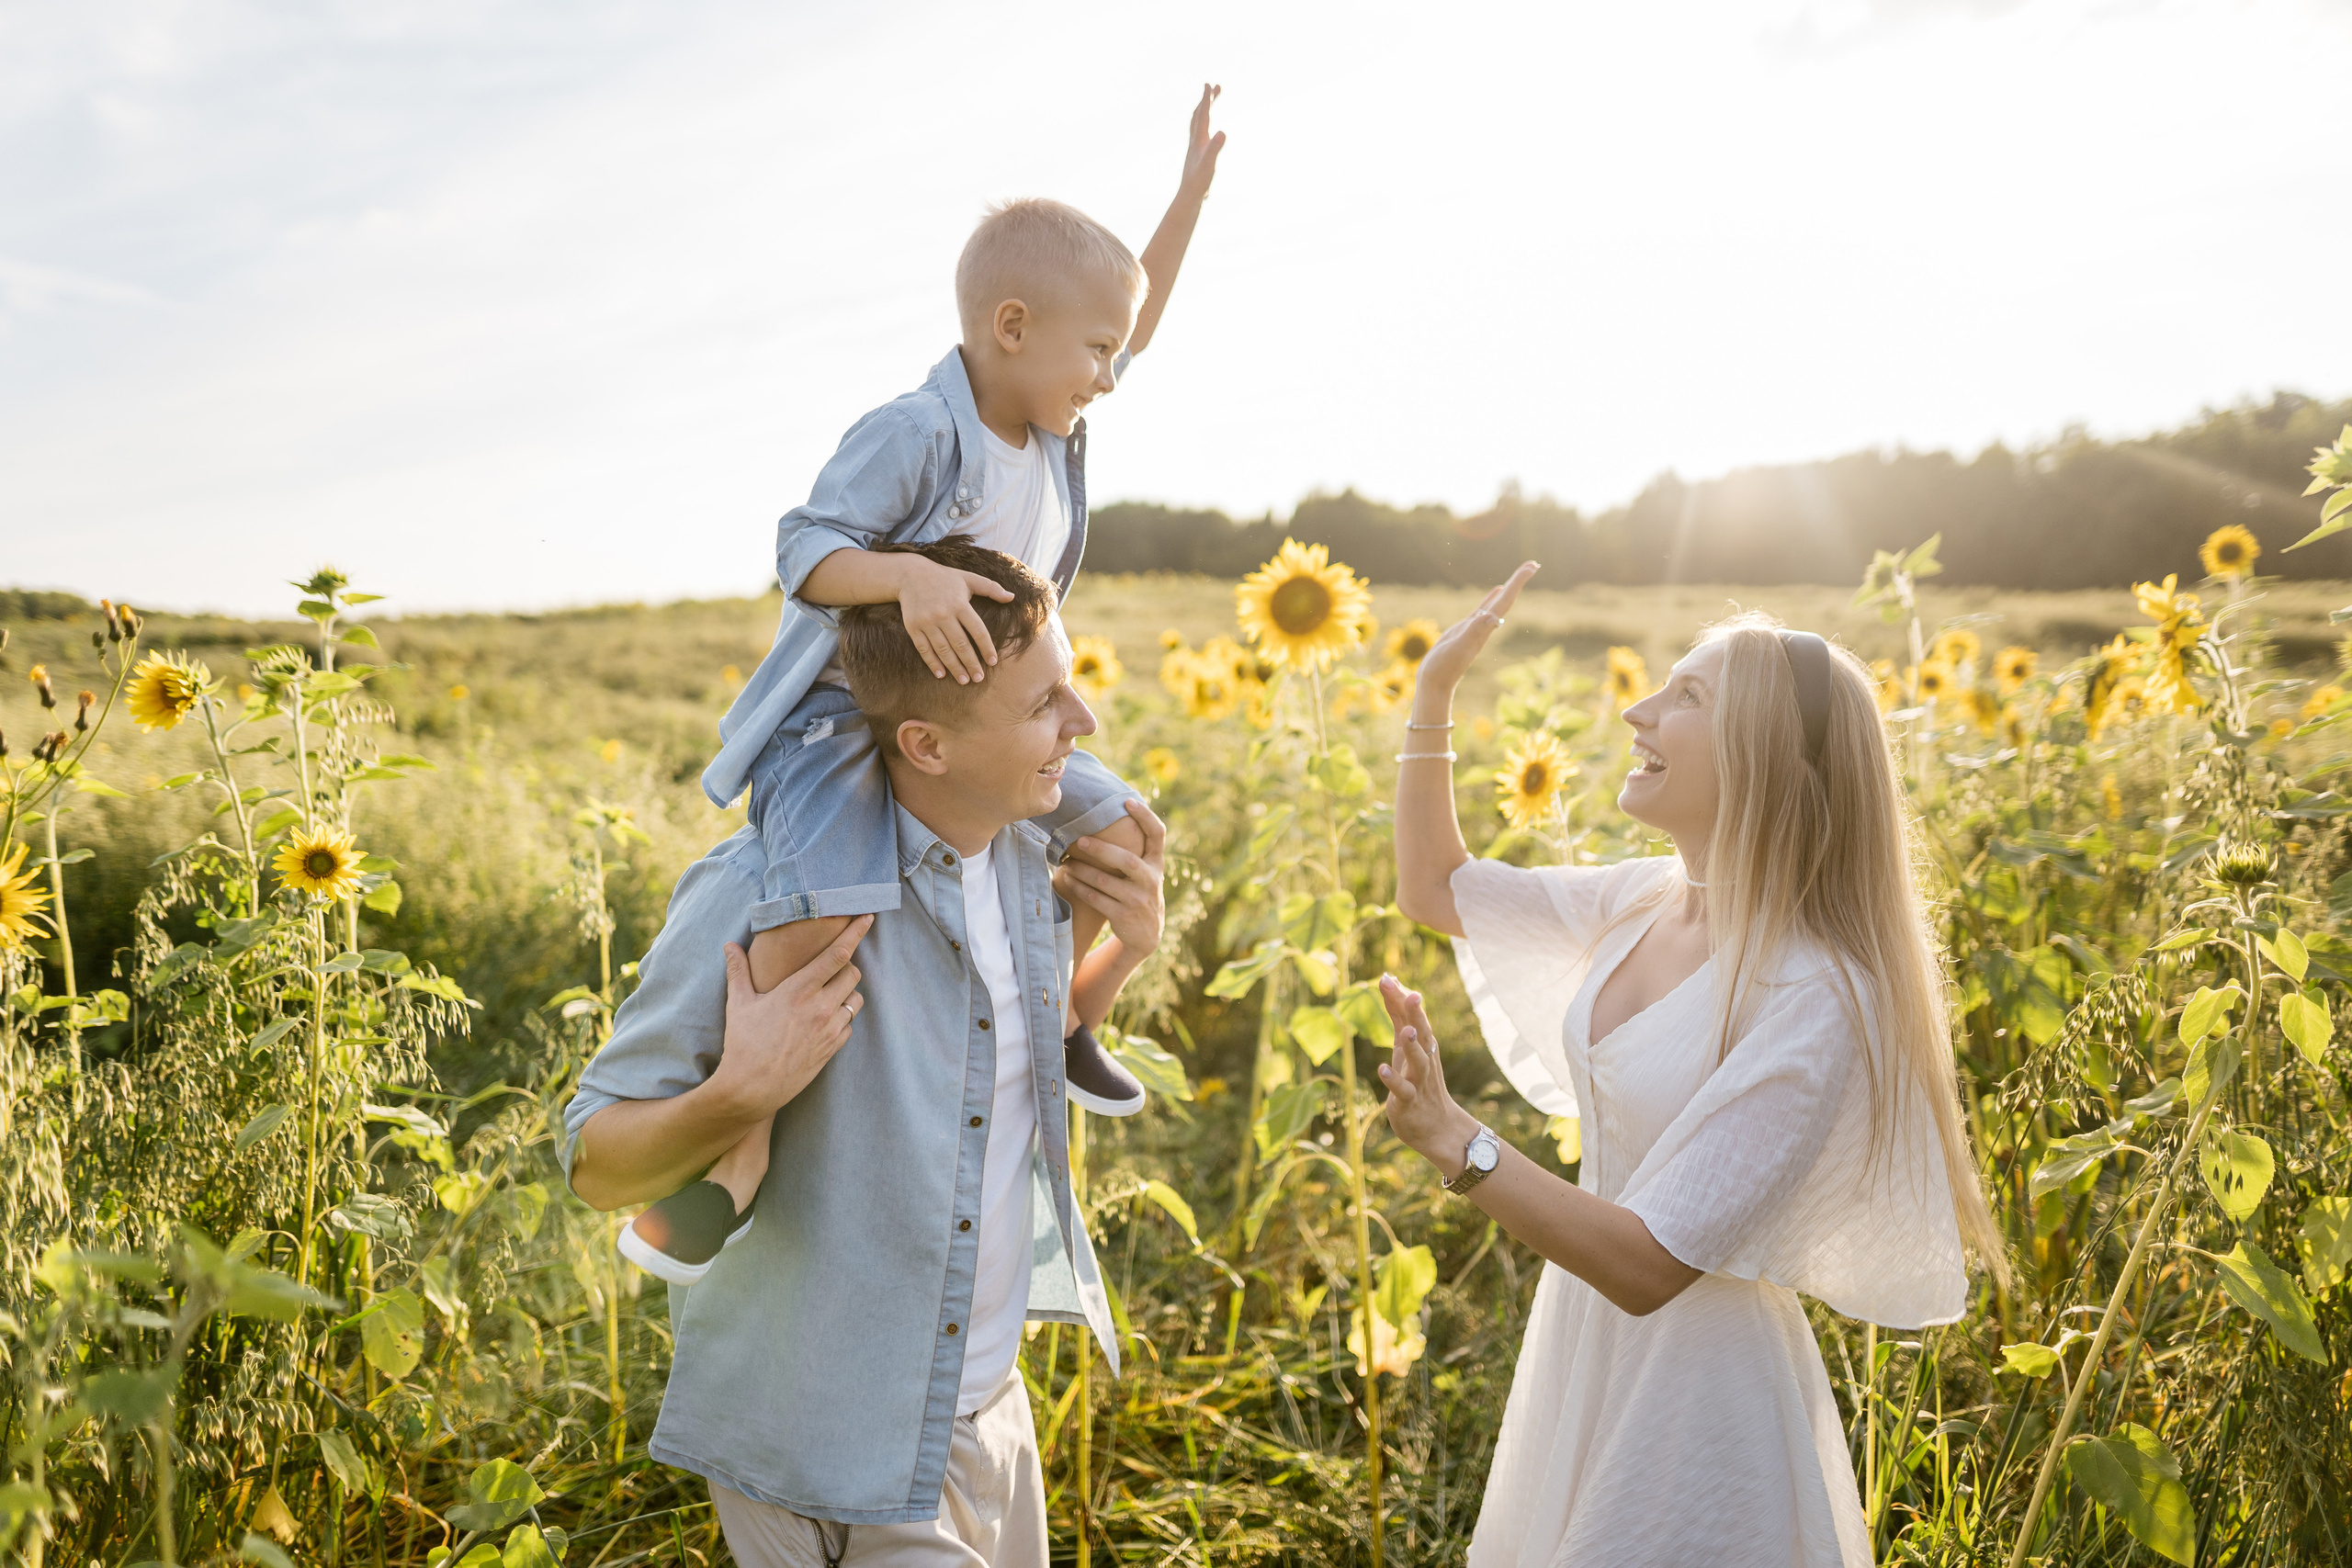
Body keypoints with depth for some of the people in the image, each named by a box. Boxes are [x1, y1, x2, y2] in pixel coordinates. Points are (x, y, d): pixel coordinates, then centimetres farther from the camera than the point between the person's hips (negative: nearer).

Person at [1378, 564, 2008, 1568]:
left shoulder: (1815, 1001, -26)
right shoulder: (1650, 902, -3)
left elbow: (1647, 1265, -27)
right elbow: (1433, 890, 9)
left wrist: (1456, 1143, -35)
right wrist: (1435, 685, 2)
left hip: (1694, 1384, -7)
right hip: (1577, 1348, 7)